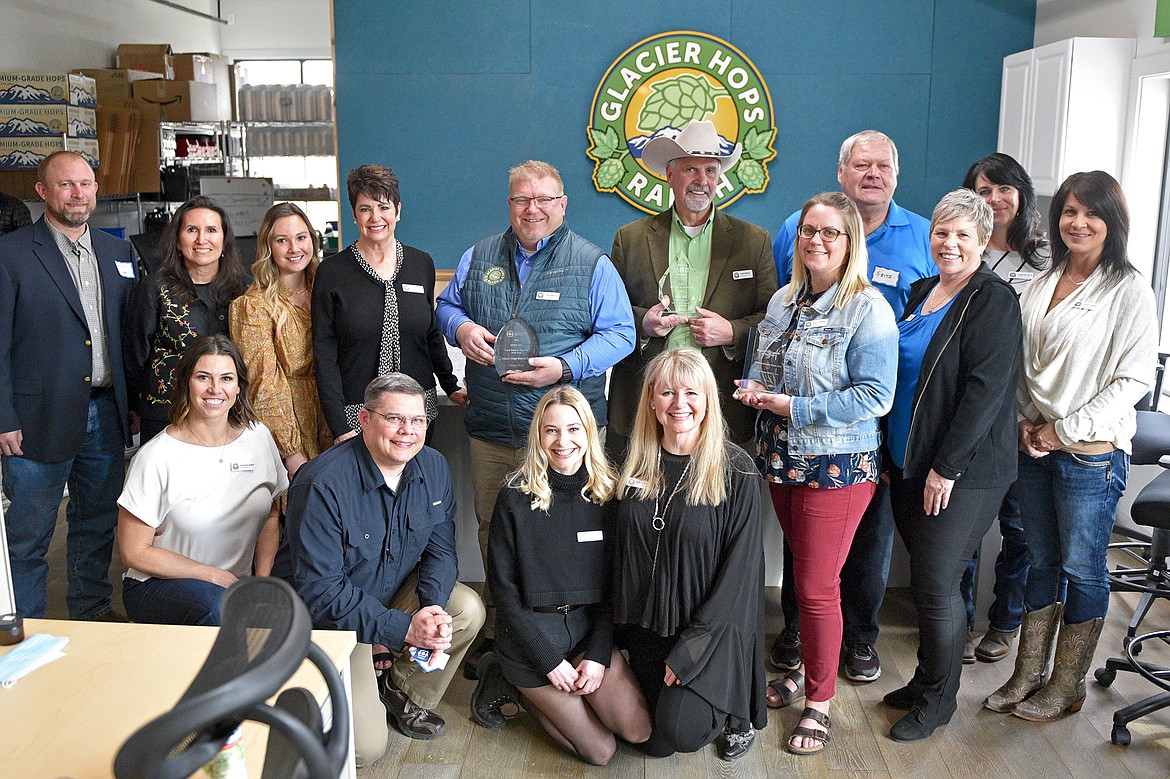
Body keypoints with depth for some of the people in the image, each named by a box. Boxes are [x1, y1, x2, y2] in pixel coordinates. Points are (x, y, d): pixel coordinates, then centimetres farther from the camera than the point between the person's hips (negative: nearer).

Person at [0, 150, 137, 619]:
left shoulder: (118, 253, 11)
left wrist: (134, 402, 9)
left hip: (106, 415, 5)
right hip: (41, 420, -5)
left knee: (98, 523, 16)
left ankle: (93, 613, 32)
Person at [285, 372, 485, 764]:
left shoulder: (433, 467, -7)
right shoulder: (323, 485, -27)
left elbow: (441, 550, 0)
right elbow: (319, 590, -26)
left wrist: (432, 609, -22)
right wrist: (404, 630, -30)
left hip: (399, 593, 6)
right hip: (334, 619, -6)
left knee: (468, 609, -21)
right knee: (366, 747, -17)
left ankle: (404, 694, 4)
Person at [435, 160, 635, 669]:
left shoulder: (593, 264, -1)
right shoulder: (479, 258, 10)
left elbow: (620, 334, -5)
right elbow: (447, 304, 20)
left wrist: (564, 368, -18)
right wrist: (461, 327, -4)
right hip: (489, 431, 4)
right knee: (490, 531, 13)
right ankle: (496, 634, 30)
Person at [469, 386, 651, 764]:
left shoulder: (607, 492, -1)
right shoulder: (516, 496, -10)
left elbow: (613, 584, 2)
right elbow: (503, 587, -9)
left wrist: (598, 654, -10)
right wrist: (550, 661, -13)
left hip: (589, 626, 4)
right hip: (532, 632, -4)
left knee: (639, 730, -12)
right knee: (601, 750, -6)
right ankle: (507, 680, 14)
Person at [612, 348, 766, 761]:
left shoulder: (735, 471, -12)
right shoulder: (635, 465, 2)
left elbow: (741, 565, -13)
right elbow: (621, 554, 9)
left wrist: (689, 649, -17)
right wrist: (624, 628, 3)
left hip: (709, 631, -5)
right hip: (647, 629, 5)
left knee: (680, 731, -23)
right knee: (656, 745, 8)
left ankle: (737, 713, 11)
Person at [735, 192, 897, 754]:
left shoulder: (868, 309, -13)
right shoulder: (783, 301, 9)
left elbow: (875, 396, -19)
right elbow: (761, 367, 21)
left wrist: (792, 407, -19)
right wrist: (752, 389, -3)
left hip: (835, 467, -6)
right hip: (781, 460, 6)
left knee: (816, 586, 0)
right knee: (800, 572, 18)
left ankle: (819, 701, 17)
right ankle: (806, 669, 36)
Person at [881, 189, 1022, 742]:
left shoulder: (993, 301, -11)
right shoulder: (922, 293, 13)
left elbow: (985, 388, -18)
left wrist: (946, 466, -19)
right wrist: (892, 454, 14)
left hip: (962, 472, -7)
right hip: (908, 464, 7)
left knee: (934, 584, -2)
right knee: (927, 577, 15)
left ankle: (937, 699, 15)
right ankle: (926, 680, 29)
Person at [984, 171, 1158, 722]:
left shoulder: (1128, 290, -9)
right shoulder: (1042, 284, 10)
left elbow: (1135, 377, -13)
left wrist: (1065, 431, -14)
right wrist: (1026, 421, 0)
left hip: (1092, 453, -6)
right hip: (1033, 445, 6)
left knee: (1082, 567, 6)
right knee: (1041, 561, 14)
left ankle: (1066, 686, 20)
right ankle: (1027, 676, 25)